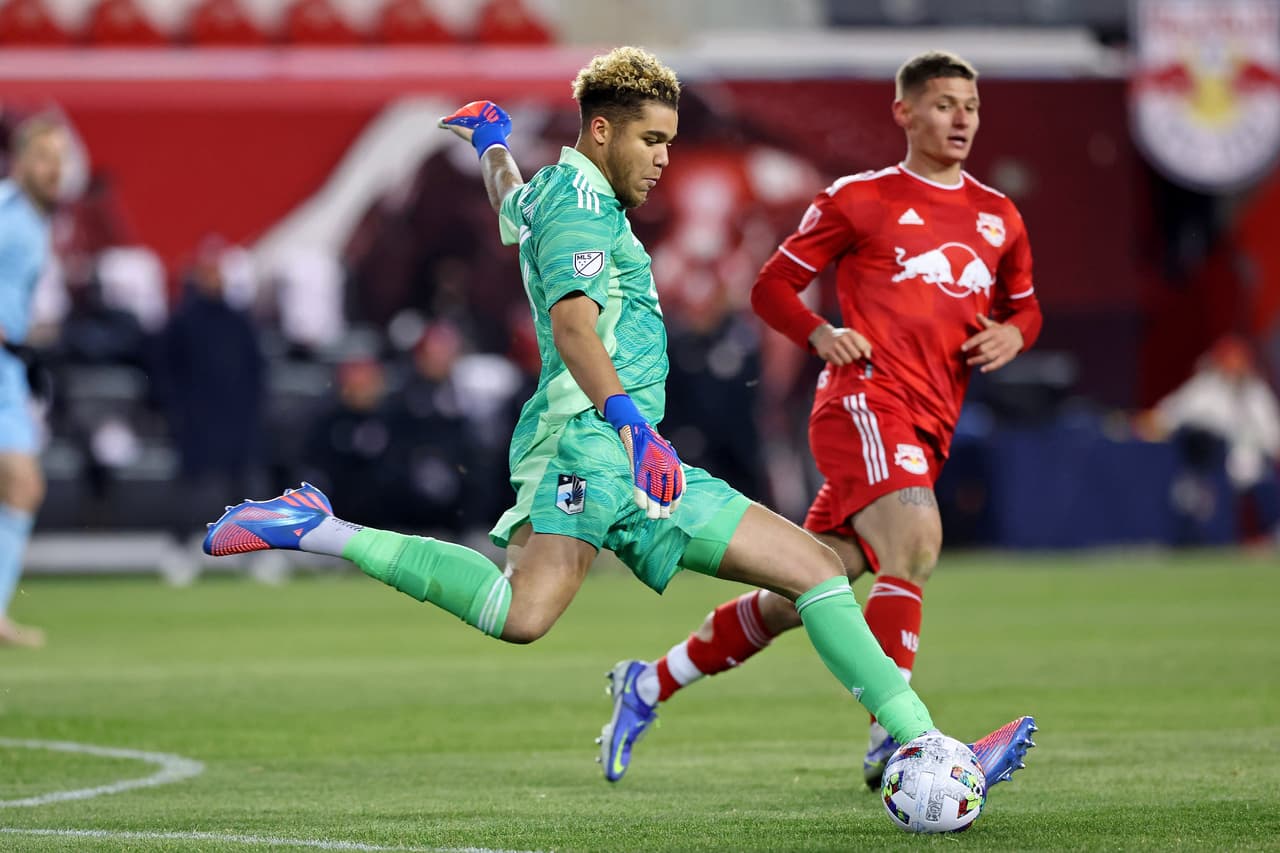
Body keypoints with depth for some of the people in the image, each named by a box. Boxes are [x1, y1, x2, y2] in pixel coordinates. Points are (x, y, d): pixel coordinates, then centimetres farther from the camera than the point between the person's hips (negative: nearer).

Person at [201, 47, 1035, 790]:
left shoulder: (552, 192, 24)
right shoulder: (578, 201, -7)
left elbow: (510, 201, 51)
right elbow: (572, 326, -25)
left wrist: (493, 141, 74)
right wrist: (633, 422, -40)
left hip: (637, 461, 11)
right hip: (583, 437, -11)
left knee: (817, 565, 6)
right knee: (522, 614, -34)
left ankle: (922, 744, 4)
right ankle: (320, 531, -22)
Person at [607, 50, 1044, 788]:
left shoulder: (998, 217, 18)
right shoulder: (861, 199, 4)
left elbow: (1025, 306, 29)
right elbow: (772, 286, 8)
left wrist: (1013, 333, 5)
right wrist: (820, 335, -12)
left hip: (930, 425, 6)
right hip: (866, 396, -6)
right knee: (915, 542, -29)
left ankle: (653, 683, 22)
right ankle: (891, 739, -32)